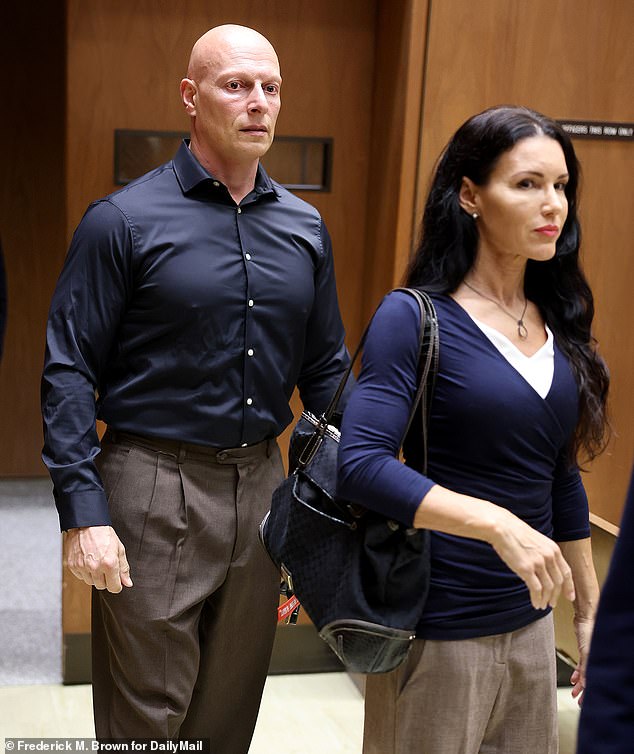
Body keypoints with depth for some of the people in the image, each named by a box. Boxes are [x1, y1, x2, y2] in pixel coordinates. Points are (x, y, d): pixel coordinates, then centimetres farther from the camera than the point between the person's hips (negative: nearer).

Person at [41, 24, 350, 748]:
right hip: (155, 488, -4)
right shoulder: (124, 220, -8)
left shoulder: (305, 228, 7)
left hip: (262, 484, 5)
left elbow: (326, 371, 13)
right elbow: (68, 372, -9)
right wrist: (83, 512, -16)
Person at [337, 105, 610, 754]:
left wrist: (589, 611, 16)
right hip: (438, 633, -6)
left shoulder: (557, 322, 5)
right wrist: (498, 524, -31)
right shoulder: (415, 317, -13)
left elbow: (561, 480, 12)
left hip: (530, 626, 6)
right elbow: (361, 464, -24)